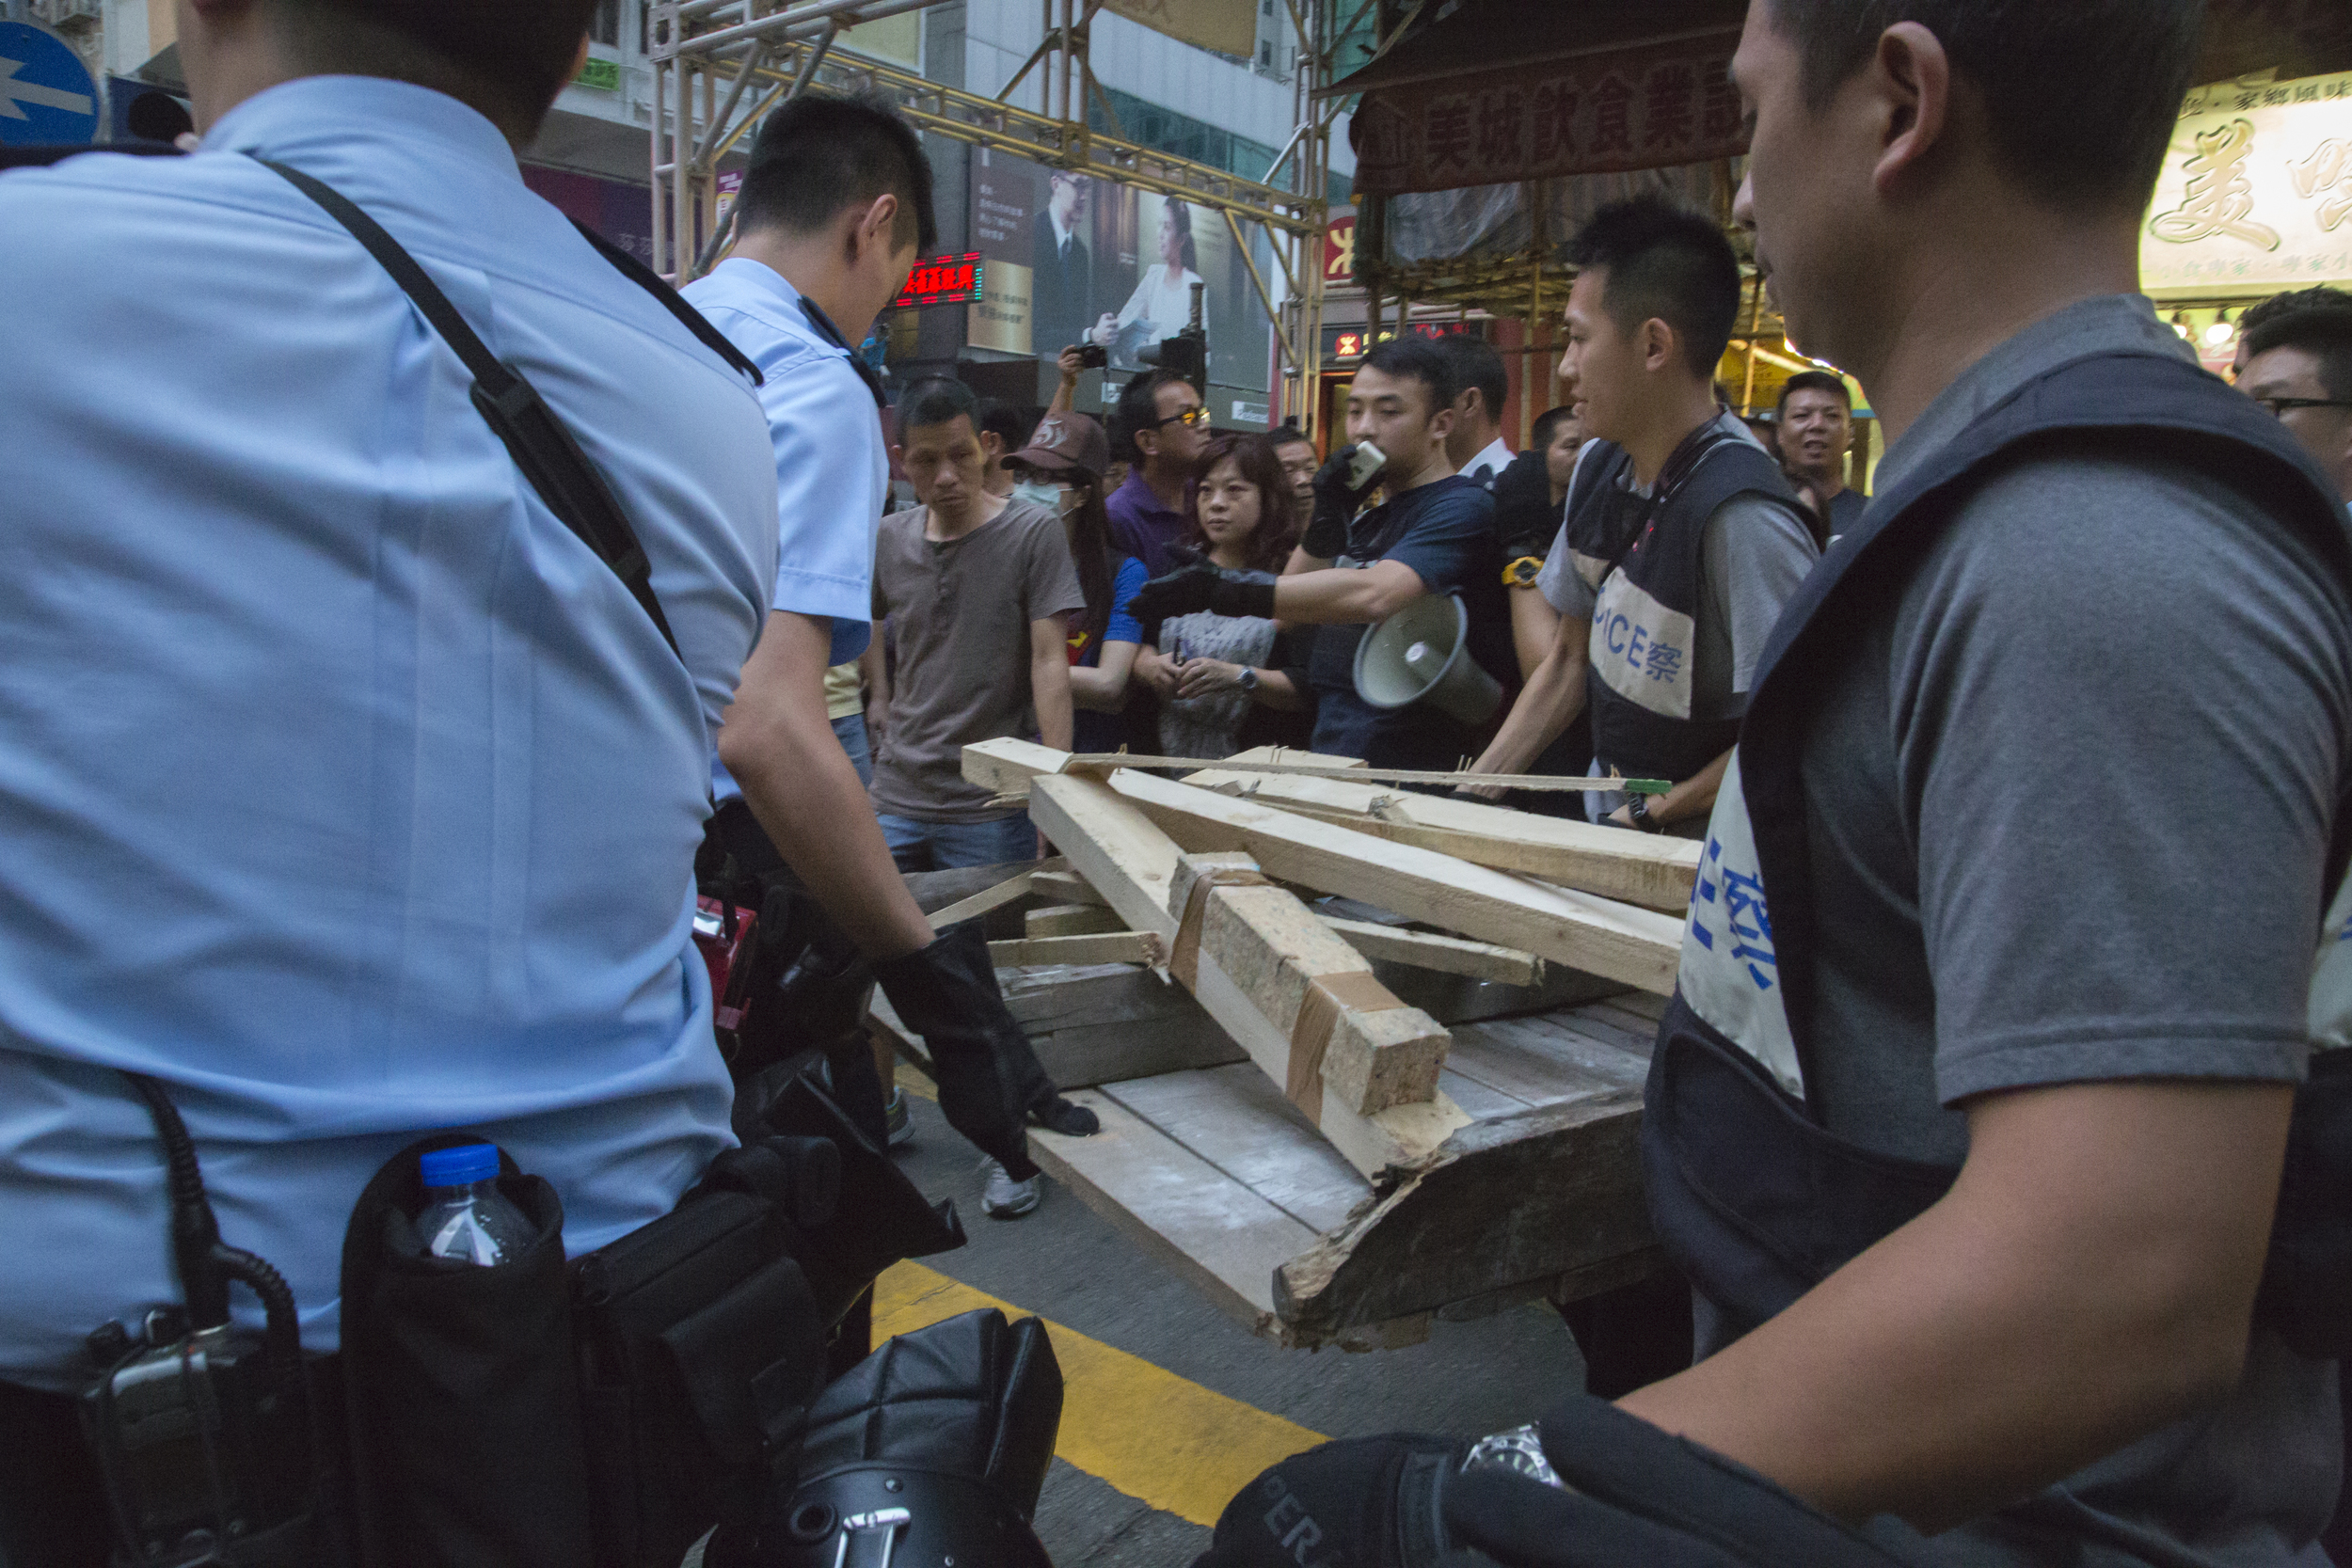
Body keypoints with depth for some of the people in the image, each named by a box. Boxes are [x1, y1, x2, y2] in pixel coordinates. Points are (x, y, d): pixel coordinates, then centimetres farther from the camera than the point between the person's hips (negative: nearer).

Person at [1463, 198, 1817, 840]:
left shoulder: (1741, 516, -23)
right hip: (1606, 823, 6)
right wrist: (1474, 789, 4)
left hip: (1697, 859, -6)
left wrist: (1648, 818, -12)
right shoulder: (1600, 469, 2)